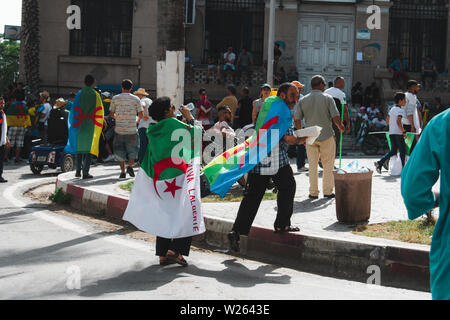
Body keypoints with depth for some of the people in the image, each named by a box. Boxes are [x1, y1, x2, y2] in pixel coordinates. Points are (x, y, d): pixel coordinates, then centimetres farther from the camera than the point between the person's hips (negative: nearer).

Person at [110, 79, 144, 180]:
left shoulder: (115, 98, 1)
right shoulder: (136, 99, -1)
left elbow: (111, 114, 7)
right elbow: (141, 115, -3)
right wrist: (138, 119, 18)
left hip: (119, 129, 1)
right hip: (132, 130, -1)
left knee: (120, 150, 10)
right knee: (132, 149, 14)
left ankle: (123, 172, 6)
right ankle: (130, 165, -7)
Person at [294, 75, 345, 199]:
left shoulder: (303, 100, 4)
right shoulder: (327, 98, -5)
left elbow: (297, 119, 3)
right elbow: (335, 117, -11)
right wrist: (340, 127, 8)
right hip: (326, 135, -3)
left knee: (312, 165, 9)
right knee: (328, 164, 7)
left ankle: (313, 192, 10)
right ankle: (328, 191, 8)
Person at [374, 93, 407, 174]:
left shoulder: (392, 109, 16)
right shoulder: (400, 110, -10)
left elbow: (388, 120, 21)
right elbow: (398, 122, -22)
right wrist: (404, 131, -17)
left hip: (391, 132, 8)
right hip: (398, 133, -8)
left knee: (393, 151, 10)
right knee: (402, 150, 1)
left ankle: (380, 163, -3)